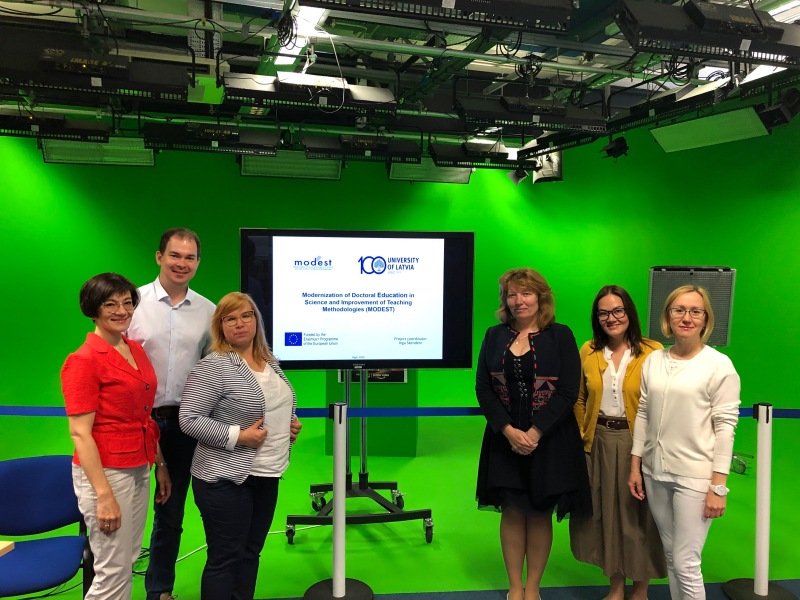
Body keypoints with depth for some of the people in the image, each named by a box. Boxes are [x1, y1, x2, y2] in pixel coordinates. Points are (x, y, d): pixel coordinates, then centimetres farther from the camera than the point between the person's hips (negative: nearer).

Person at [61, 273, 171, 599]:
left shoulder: (136, 350, 8)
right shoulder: (83, 360, -14)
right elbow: (80, 433, -17)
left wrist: (160, 465, 14)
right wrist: (104, 495, -19)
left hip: (140, 468, 7)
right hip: (105, 471, -7)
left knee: (128, 561, 17)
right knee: (113, 572, 2)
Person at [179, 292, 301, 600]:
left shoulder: (270, 362, 9)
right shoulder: (212, 367, -15)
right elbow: (189, 419, -19)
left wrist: (291, 424, 5)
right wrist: (237, 436, -22)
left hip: (267, 475, 7)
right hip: (226, 479, -7)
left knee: (251, 552, 17)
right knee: (225, 558, 3)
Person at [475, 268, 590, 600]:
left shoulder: (560, 335, -3)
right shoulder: (494, 336, 4)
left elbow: (568, 392, -9)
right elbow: (483, 389, 0)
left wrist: (534, 432, -16)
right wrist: (508, 430, -12)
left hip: (549, 440, -2)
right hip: (505, 438, 2)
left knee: (539, 514, 8)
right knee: (512, 511, 9)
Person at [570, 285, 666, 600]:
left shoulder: (653, 352, -9)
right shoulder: (588, 352, 3)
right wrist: (580, 438, 2)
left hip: (637, 443, -3)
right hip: (599, 442, 4)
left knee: (638, 513, 8)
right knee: (605, 512, 13)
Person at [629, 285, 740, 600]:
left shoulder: (719, 365, -9)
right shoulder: (653, 360, 5)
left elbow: (725, 426, -10)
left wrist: (718, 486, -11)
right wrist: (635, 466, 9)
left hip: (694, 476, -5)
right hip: (655, 472, 5)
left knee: (686, 564, -1)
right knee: (671, 557, 15)